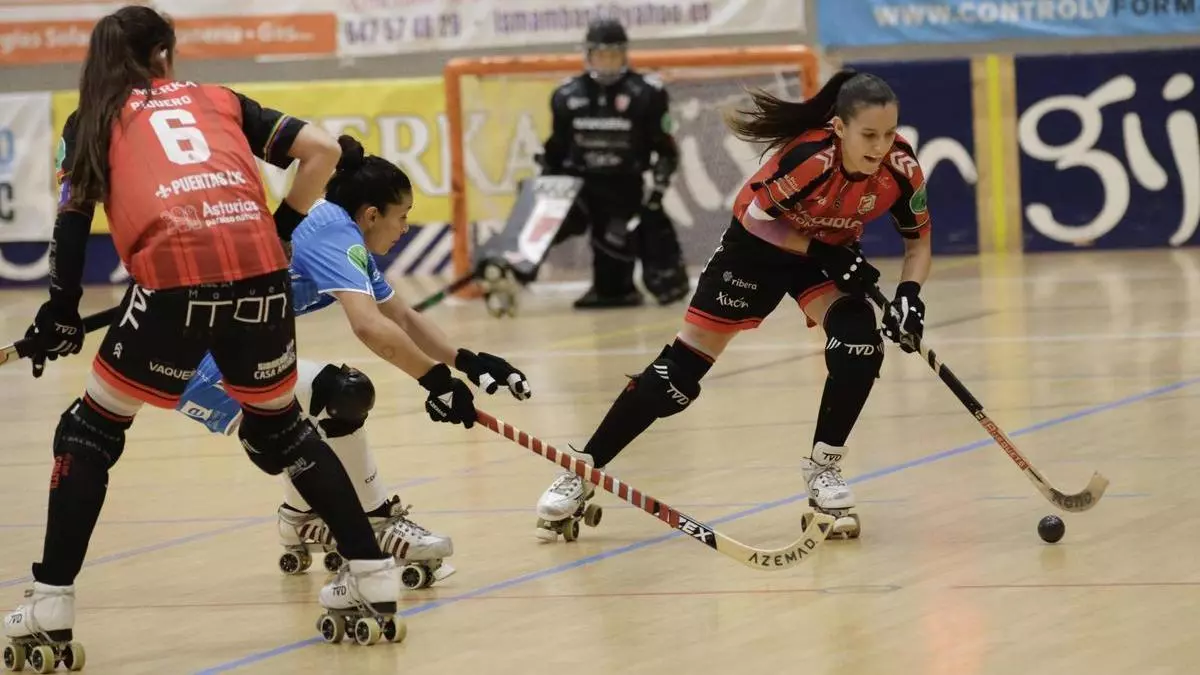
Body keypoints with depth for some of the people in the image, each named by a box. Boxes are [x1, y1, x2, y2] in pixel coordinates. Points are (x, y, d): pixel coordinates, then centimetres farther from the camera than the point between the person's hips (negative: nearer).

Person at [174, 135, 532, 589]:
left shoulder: (343, 239, 14)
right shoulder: (335, 234, -16)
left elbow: (403, 319, 23)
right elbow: (369, 325, -32)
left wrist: (467, 361, 13)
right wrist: (436, 378, -26)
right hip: (200, 362, -11)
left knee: (322, 401, 28)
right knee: (341, 394, -20)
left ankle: (301, 522, 42)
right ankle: (378, 530, -9)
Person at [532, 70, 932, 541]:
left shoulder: (901, 168, -25)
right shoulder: (808, 157, -37)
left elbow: (919, 241, -8)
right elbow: (756, 218, -22)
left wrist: (908, 293, -25)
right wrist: (823, 253, -28)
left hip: (831, 251, 3)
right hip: (759, 244, -3)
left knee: (860, 344, -23)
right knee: (682, 369, -4)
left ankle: (823, 468, -3)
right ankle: (583, 471, 6)